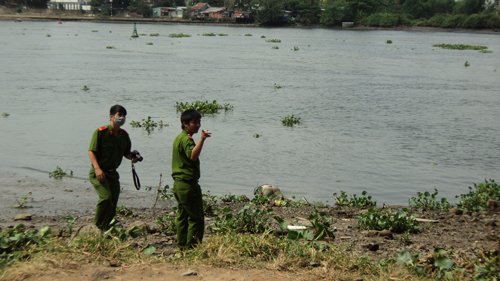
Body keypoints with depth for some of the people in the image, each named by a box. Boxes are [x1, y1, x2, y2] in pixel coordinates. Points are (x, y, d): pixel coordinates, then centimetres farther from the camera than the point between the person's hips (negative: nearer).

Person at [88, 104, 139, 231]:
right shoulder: (101, 132, -12)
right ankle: (97, 228, -10)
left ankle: (105, 229, 23)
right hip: (98, 172, -7)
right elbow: (91, 151, -14)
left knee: (112, 205, 6)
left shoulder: (124, 135, 8)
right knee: (106, 198, -25)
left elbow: (126, 152, 20)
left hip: (112, 173, 7)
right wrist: (97, 168, -27)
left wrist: (132, 157, -4)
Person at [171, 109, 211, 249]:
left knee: (182, 215, 13)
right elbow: (193, 156, -33)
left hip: (178, 183, 10)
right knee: (196, 217, -5)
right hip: (188, 184, -10)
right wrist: (202, 139, -41)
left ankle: (182, 245, 17)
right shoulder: (186, 139, -16)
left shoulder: (179, 138, 16)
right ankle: (192, 246, -4)